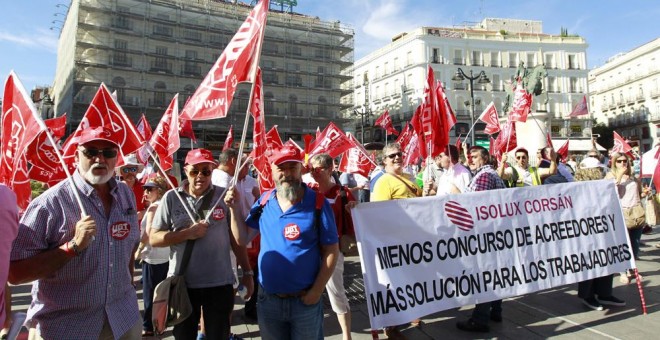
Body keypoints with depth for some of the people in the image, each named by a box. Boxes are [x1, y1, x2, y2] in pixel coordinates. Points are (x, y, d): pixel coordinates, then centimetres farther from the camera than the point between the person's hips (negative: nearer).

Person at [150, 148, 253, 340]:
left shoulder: (224, 196, -2)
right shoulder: (171, 197, -3)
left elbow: (236, 236, 2)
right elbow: (153, 238, -3)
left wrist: (246, 272, 3)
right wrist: (187, 233, -17)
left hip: (220, 282, 0)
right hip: (182, 282, 1)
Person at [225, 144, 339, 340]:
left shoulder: (317, 203, -12)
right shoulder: (264, 201, 0)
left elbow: (331, 251, -9)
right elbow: (243, 238, 6)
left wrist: (316, 291, -13)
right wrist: (234, 208, -5)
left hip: (305, 300, -3)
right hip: (268, 299, 4)